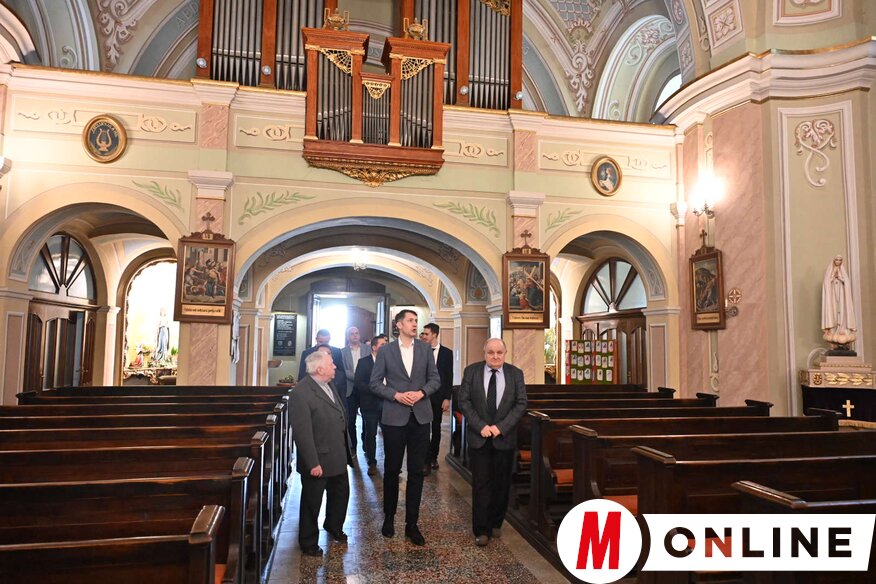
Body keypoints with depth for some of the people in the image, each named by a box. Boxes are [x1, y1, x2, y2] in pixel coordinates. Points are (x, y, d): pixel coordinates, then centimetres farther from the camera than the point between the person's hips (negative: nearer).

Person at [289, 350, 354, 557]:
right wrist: (313, 463, -23)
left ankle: (334, 526, 49)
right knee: (312, 502, 11)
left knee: (341, 493, 24)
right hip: (318, 461, -8)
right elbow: (302, 433, -24)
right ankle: (308, 542, 31)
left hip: (338, 456, 8)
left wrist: (346, 450, 14)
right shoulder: (301, 393, -23)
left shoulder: (329, 384, 4)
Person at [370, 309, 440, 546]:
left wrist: (422, 392, -12)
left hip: (420, 416, 2)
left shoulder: (425, 349, 5)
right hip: (394, 417, -2)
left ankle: (412, 524, 16)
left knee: (416, 472, 5)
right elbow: (375, 382, -1)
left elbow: (435, 379, 5)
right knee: (392, 470, 11)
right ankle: (389, 517, 30)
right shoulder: (385, 350, -1)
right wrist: (396, 395, -14)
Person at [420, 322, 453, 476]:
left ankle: (434, 457, 25)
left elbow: (449, 377, -1)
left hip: (438, 397, 0)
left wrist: (447, 398, -5)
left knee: (436, 428, 11)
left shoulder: (447, 353, 0)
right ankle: (427, 461, 3)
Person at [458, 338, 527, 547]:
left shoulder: (515, 374, 0)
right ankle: (481, 530, 12)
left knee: (502, 483, 11)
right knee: (481, 484, 2)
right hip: (479, 437, -1)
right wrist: (481, 426, -14)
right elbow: (464, 401, -4)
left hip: (505, 437, 1)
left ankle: (496, 523, 30)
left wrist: (500, 427, -13)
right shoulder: (471, 371, -2)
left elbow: (521, 404, -3)